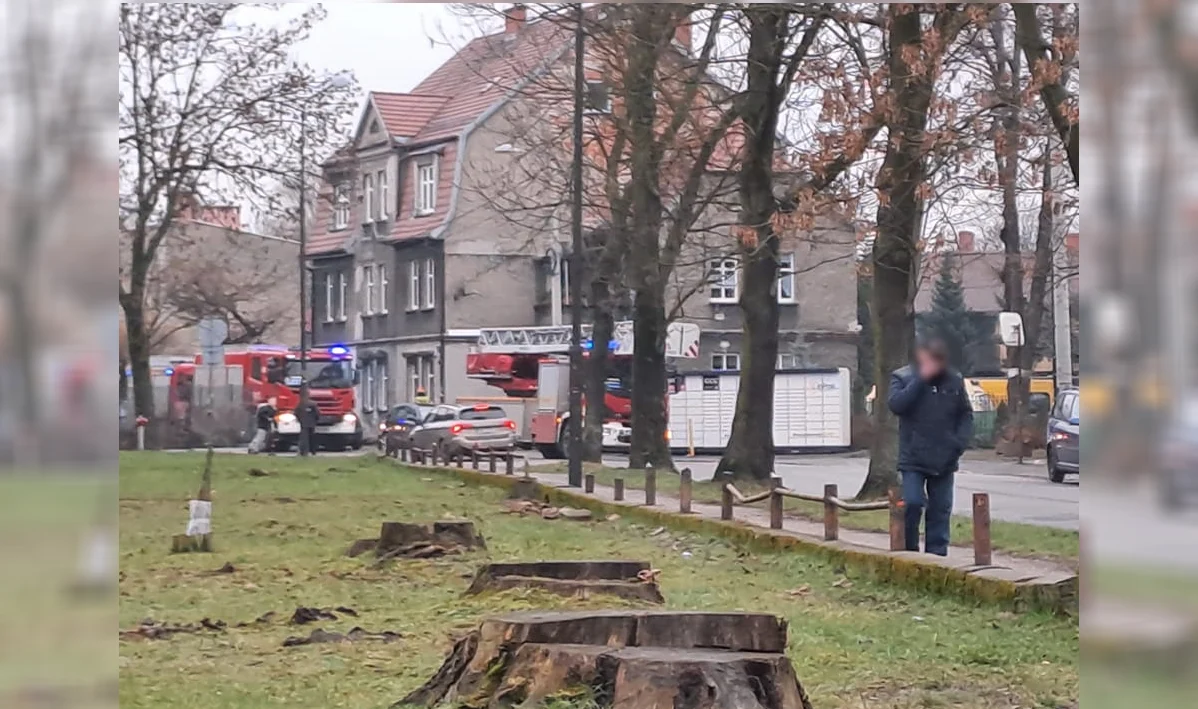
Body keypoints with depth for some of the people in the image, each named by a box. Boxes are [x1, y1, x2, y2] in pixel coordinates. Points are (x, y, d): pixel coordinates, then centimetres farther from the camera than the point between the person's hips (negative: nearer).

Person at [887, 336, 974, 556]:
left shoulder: (954, 381, 5)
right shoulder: (903, 378, -3)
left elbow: (966, 414, 11)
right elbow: (895, 404, -21)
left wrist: (960, 441, -4)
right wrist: (921, 379, -22)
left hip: (944, 461, 3)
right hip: (913, 458, -3)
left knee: (941, 509, 5)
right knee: (912, 504, -10)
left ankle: (937, 553, 11)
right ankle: (908, 552, 4)